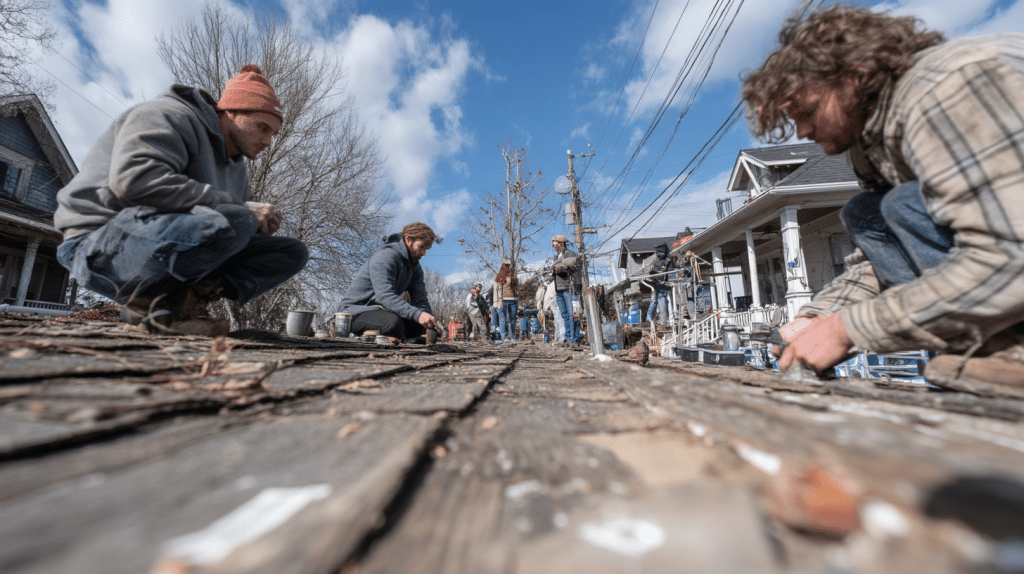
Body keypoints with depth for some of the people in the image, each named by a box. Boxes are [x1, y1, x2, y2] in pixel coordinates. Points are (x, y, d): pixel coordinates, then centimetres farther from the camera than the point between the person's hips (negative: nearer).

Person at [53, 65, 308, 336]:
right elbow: (134, 178, -26)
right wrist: (238, 209, -28)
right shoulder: (169, 115, -7)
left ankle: (186, 298, -15)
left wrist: (260, 217, -8)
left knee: (292, 251, -2)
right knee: (231, 222, -38)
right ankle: (143, 301, -15)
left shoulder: (235, 165, 18)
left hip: (172, 251, 8)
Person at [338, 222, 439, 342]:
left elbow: (420, 300, 0)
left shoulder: (415, 267, 8)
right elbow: (385, 296, -33)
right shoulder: (386, 257, -19)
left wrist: (429, 318, -22)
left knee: (420, 324, -9)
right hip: (356, 311, -8)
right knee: (393, 323, -36)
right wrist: (417, 314, -43)